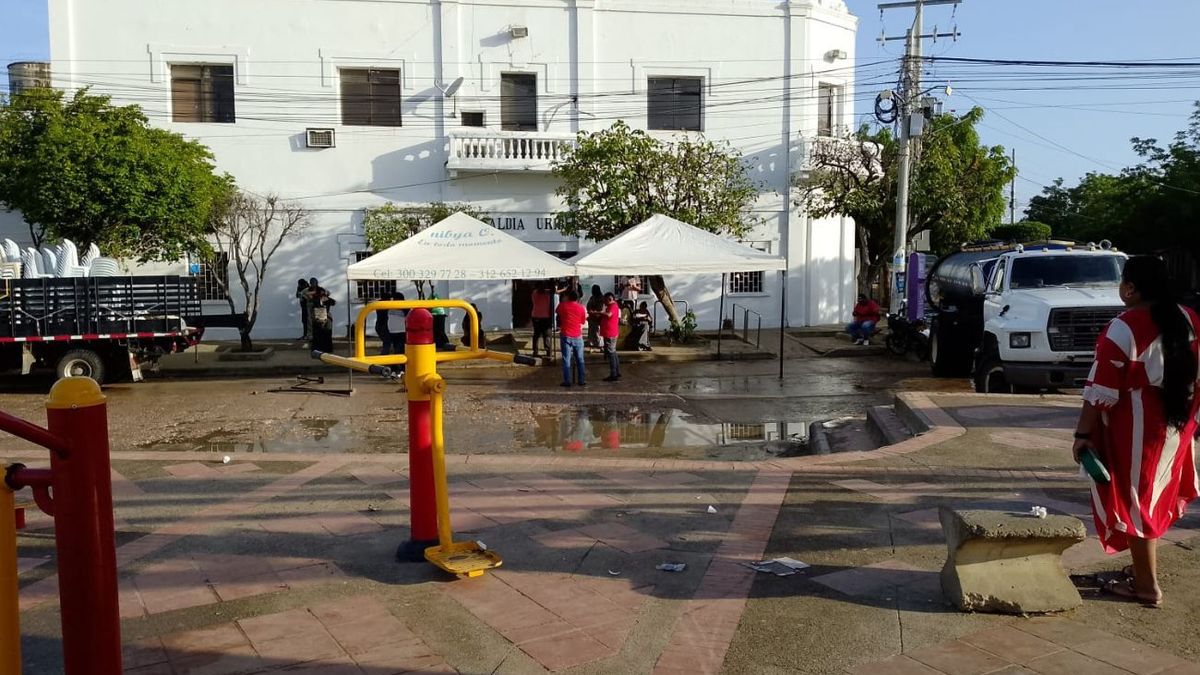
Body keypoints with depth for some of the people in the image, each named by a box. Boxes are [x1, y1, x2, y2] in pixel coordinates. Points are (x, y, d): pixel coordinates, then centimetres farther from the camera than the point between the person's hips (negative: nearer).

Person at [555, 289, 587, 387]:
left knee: (566, 359, 1)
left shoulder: (562, 305, -2)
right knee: (580, 360, 10)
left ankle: (567, 381, -1)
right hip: (578, 336, 1)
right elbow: (583, 322, 10)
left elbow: (556, 312, 20)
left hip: (566, 336, -1)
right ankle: (581, 381, 11)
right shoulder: (581, 308, 0)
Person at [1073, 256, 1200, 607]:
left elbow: (1101, 391, -18)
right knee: (1152, 496, 21)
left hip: (1137, 429, -8)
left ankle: (1146, 585, 12)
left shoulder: (1123, 329, -19)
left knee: (1134, 500, 4)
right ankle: (1144, 566, 35)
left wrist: (1084, 434, -11)